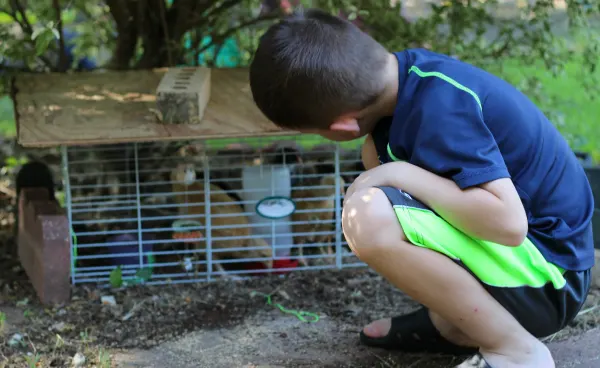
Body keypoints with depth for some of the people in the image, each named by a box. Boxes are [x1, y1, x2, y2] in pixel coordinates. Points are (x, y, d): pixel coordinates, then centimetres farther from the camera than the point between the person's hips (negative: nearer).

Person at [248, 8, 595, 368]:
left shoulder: (439, 108, -26)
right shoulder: (413, 73, -1)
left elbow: (508, 223, -34)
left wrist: (400, 175, -26)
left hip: (546, 279, -9)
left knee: (367, 216, -27)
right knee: (377, 154, 12)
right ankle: (454, 321, 9)